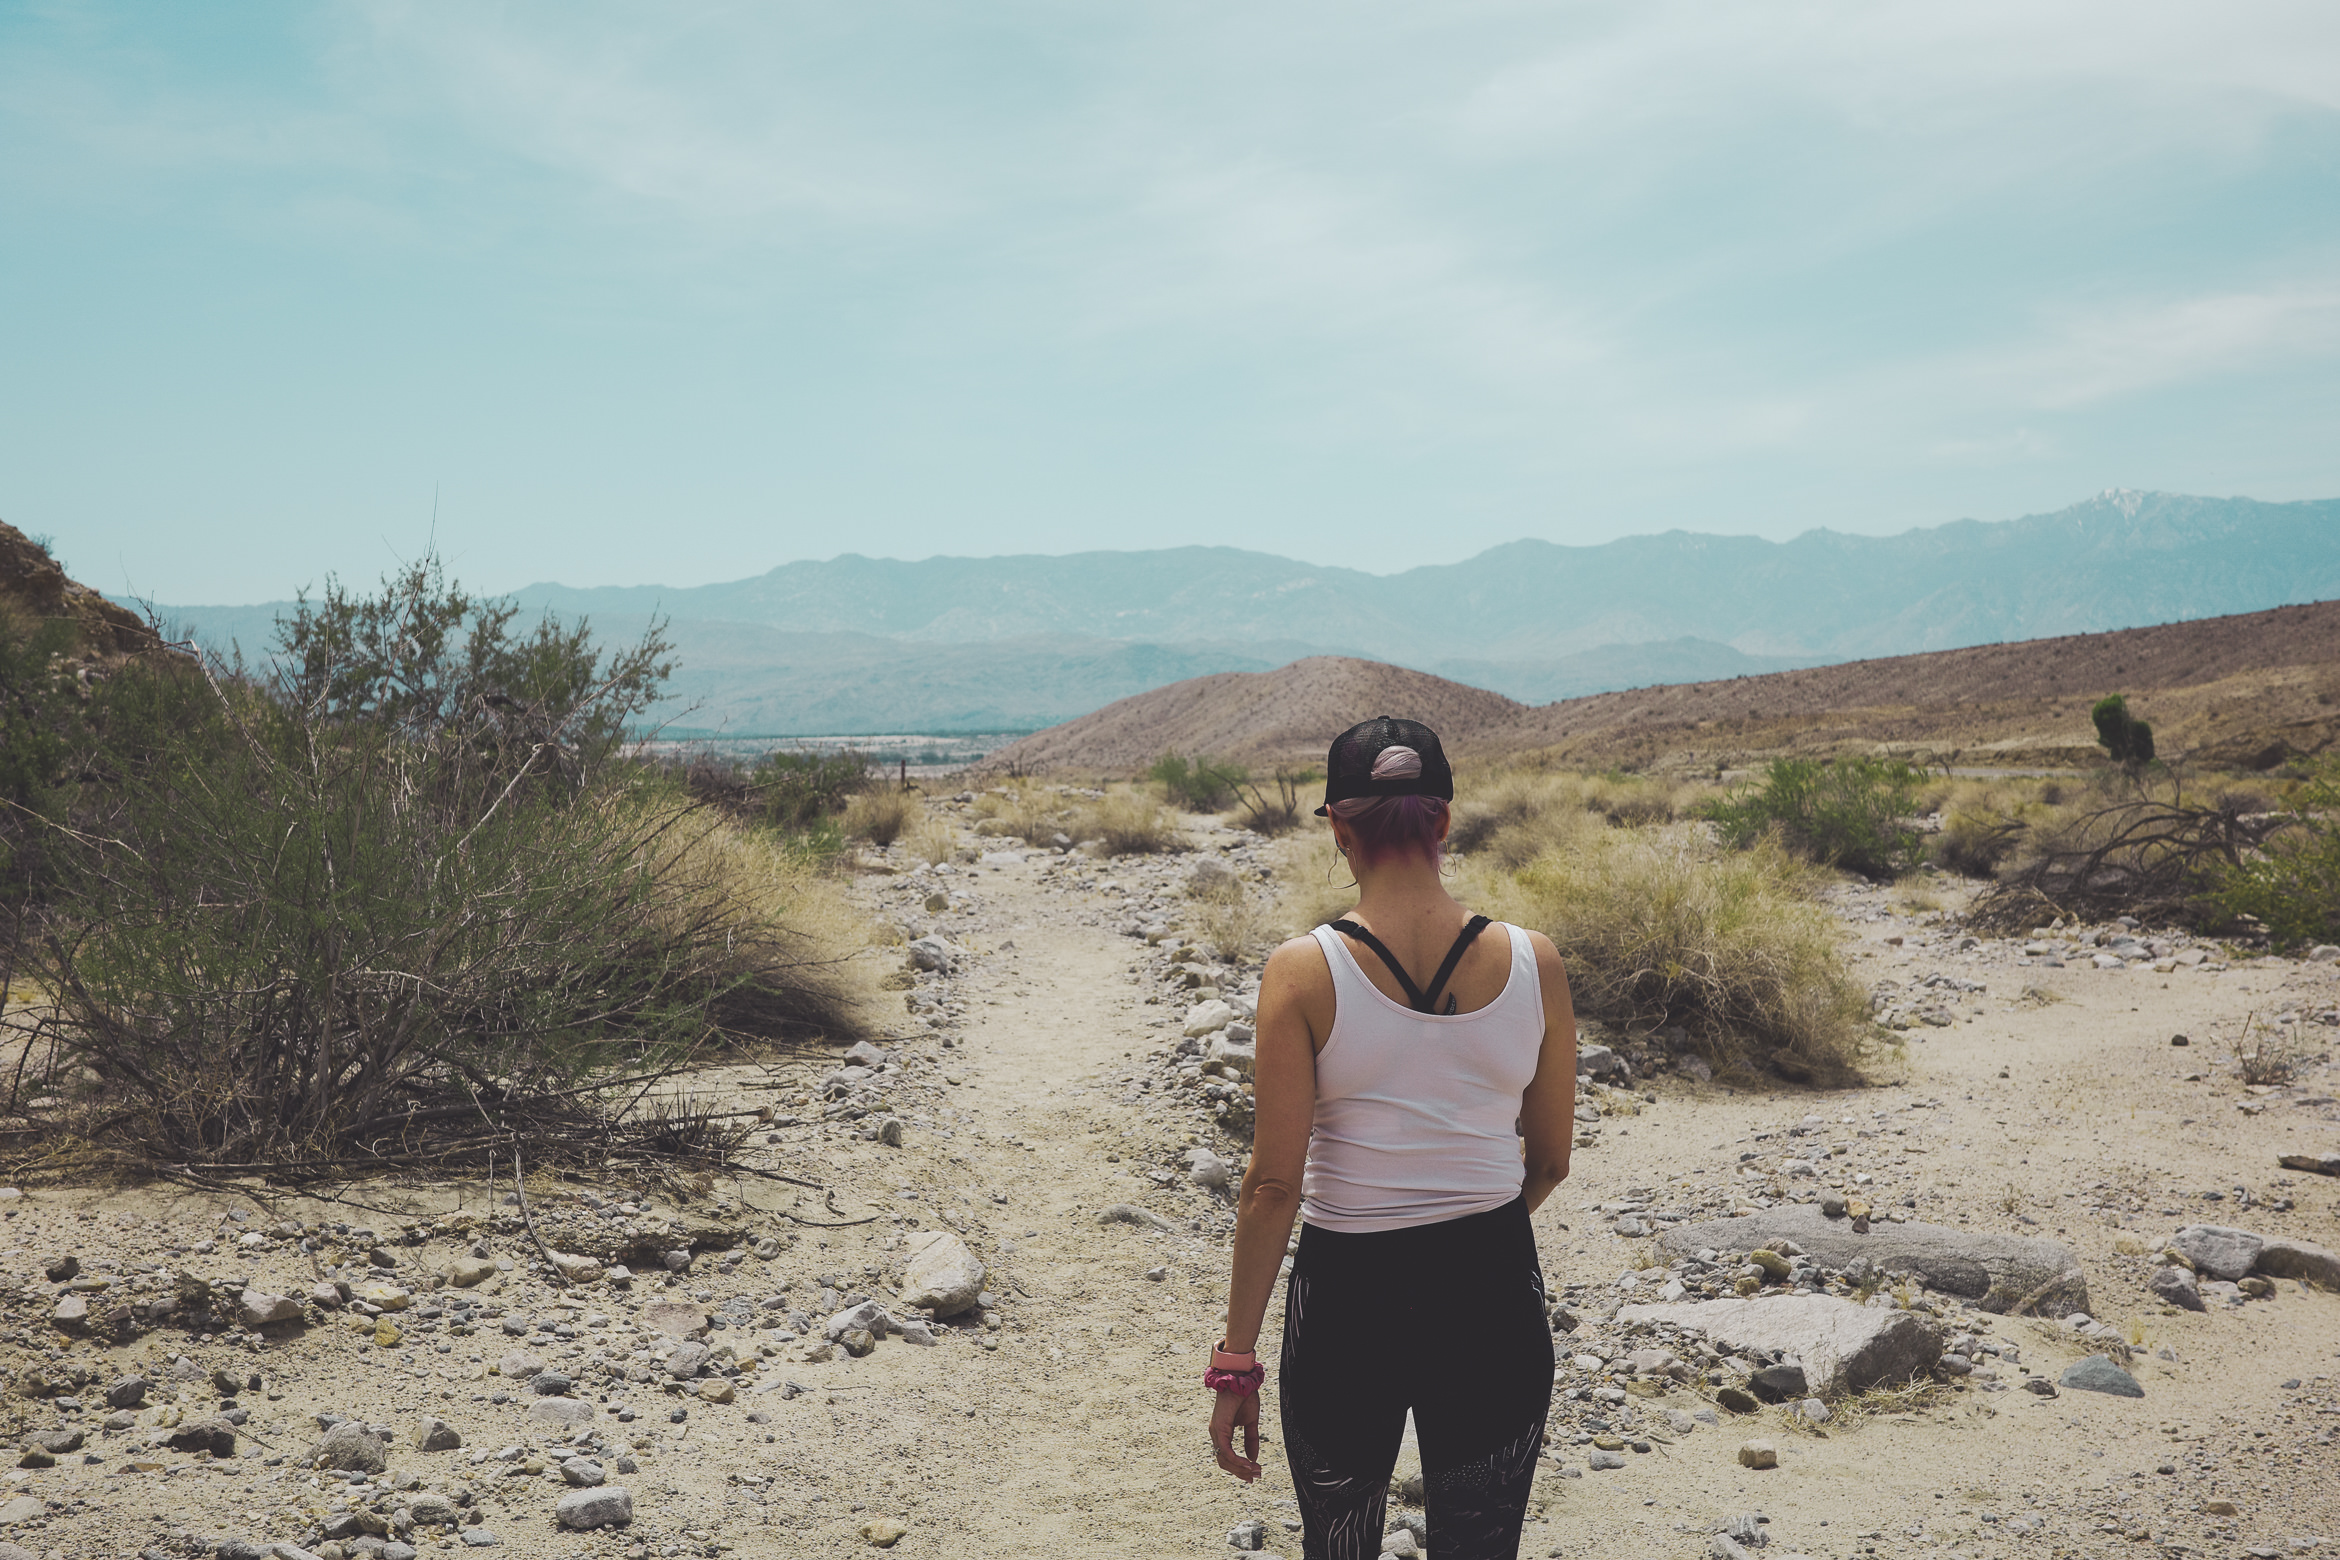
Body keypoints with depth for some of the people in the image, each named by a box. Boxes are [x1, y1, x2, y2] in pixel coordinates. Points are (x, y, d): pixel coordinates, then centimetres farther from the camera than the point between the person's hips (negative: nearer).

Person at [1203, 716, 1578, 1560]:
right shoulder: (1532, 962, -7)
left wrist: (1236, 1358, -4)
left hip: (1350, 1295, -1)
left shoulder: (1304, 971, -14)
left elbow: (1275, 1184, -13)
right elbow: (1551, 1160, 3)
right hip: (1495, 1294, 2)